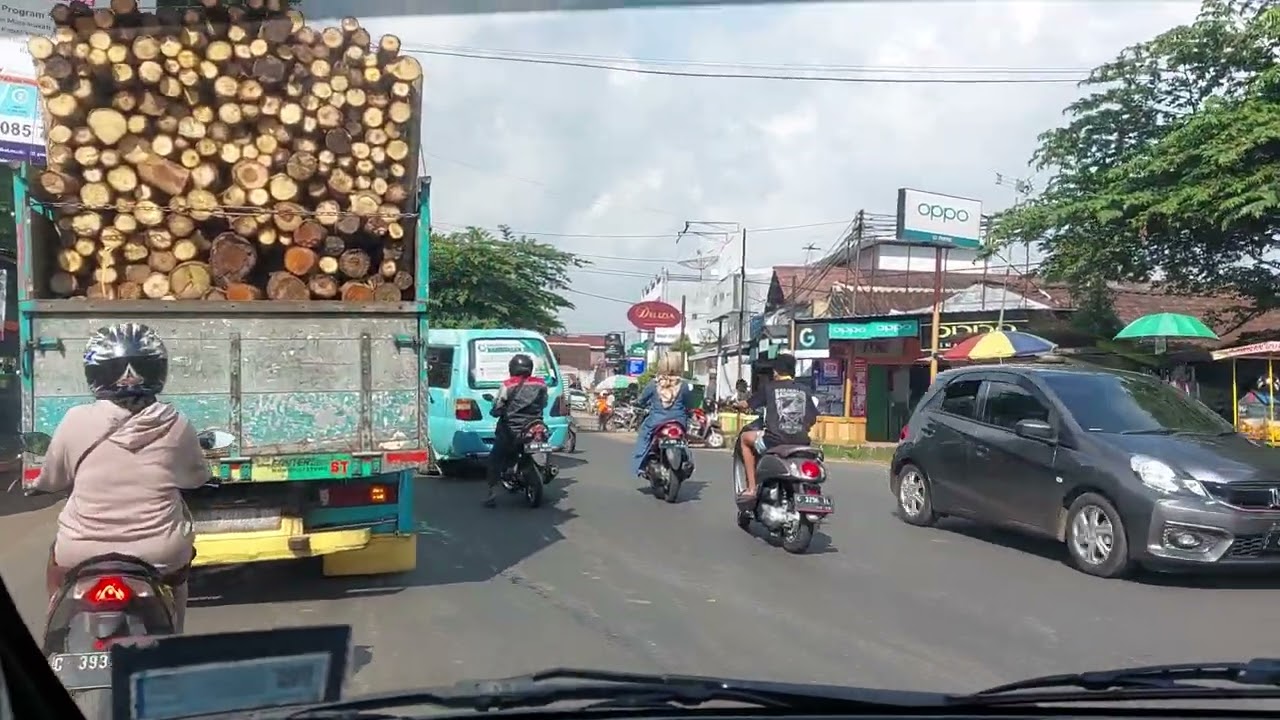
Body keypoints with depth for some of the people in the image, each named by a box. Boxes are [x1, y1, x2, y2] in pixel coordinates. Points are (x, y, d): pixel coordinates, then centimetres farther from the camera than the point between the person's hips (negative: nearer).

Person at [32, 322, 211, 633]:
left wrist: (37, 483, 31)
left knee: (58, 555, 33)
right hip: (160, 556, 0)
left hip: (83, 556, 0)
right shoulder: (175, 425, -7)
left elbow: (52, 479, 7)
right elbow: (197, 477, 9)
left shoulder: (76, 421, -8)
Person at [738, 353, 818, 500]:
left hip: (775, 439, -4)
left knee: (745, 437, 23)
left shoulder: (768, 386, 5)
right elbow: (814, 418, 13)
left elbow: (749, 404, 15)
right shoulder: (805, 391, 12)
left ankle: (751, 488, 15)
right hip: (801, 442, 4)